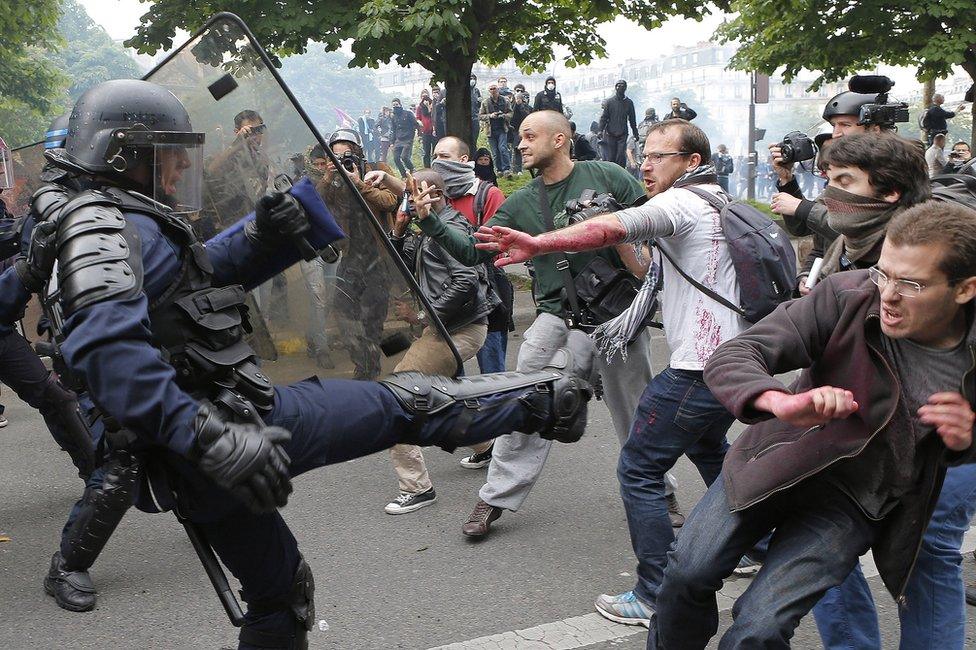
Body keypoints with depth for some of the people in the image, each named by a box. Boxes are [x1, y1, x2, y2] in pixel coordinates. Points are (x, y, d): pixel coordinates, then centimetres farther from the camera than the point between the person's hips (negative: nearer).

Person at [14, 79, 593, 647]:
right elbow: (106, 345, -31)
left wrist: (261, 237, 7)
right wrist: (210, 436, -37)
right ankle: (548, 399, 21)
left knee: (279, 591, 26)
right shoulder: (106, 223, -14)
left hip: (192, 472, 10)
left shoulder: (117, 224, 17)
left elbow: (201, 271, 27)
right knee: (405, 403, 5)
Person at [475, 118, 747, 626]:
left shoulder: (681, 203, -12)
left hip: (699, 366, -10)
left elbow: (614, 227, -30)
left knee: (638, 468, -3)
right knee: (709, 447, 32)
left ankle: (656, 597, -1)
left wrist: (539, 243, -41)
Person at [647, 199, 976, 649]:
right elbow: (730, 358, -25)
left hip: (856, 501, -1)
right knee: (689, 571, -9)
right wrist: (781, 402, -46)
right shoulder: (848, 296, -20)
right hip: (778, 458, 1)